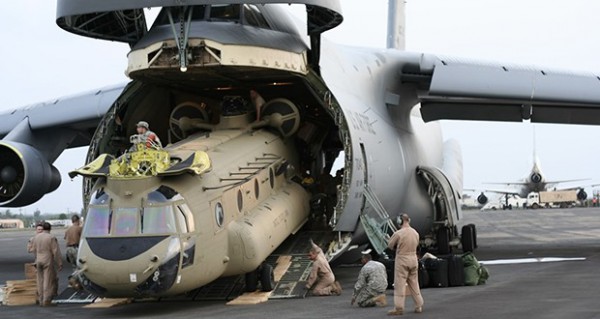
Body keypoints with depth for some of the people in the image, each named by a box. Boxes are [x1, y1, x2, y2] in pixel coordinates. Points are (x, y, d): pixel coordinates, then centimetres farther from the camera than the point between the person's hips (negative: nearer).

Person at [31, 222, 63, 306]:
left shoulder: (36, 237, 5)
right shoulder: (51, 238, -12)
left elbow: (34, 250, 15)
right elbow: (56, 252, -13)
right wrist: (60, 264, -8)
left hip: (39, 261, 5)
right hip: (48, 262, -5)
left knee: (40, 281, 12)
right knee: (48, 281, -2)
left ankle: (41, 300, 15)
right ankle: (46, 301, -5)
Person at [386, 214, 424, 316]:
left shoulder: (398, 233, -14)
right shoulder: (415, 233, 3)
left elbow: (390, 245, -4)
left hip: (402, 259, -6)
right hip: (413, 259, 6)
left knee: (399, 284, -1)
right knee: (414, 283, 15)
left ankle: (398, 308, -2)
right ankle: (419, 306, 18)